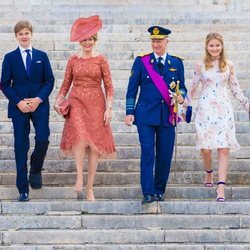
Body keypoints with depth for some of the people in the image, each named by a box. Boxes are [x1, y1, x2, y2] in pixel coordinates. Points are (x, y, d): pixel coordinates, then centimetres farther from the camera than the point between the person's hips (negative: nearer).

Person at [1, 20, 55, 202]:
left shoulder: (42, 56, 8)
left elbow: (50, 80, 4)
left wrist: (39, 99, -11)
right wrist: (18, 102, -11)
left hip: (40, 105, 1)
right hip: (19, 106, -1)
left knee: (43, 139, -14)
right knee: (21, 146, -1)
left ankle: (36, 170, 18)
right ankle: (23, 190, 5)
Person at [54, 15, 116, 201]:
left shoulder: (101, 60, 2)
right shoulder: (73, 60, 7)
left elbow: (109, 86, 1)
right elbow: (66, 84, 12)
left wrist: (109, 108, -7)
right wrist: (58, 102, -1)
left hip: (96, 104, 0)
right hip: (77, 102, 0)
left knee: (95, 144, -2)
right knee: (80, 137, -24)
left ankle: (90, 189, 4)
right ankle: (79, 179, -13)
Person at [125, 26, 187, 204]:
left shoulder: (177, 63, 11)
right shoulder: (141, 61, 5)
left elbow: (182, 87, 15)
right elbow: (132, 89, 5)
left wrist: (181, 96, -9)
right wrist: (130, 112, -2)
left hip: (167, 115, 2)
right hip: (146, 114, -2)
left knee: (165, 155, 3)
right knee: (147, 153, -10)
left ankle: (159, 191, 17)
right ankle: (148, 193, -10)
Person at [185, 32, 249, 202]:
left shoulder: (229, 65, 8)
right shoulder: (201, 66, 5)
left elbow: (235, 88, 14)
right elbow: (193, 89, 11)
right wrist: (185, 106, 10)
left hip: (224, 109, 0)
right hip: (205, 109, 0)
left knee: (224, 148, -9)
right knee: (205, 147, -2)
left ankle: (221, 188, -13)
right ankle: (209, 173, 31)